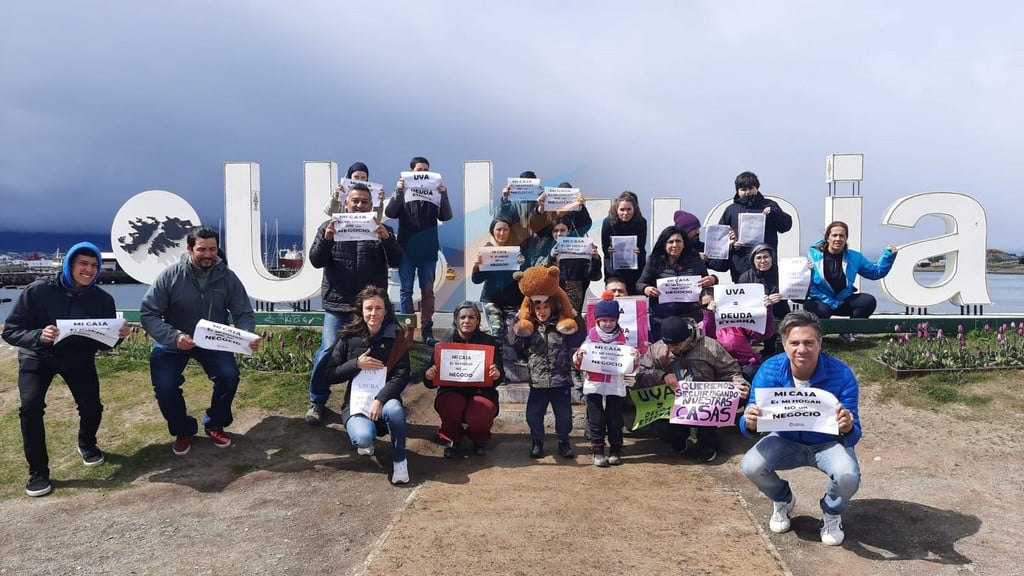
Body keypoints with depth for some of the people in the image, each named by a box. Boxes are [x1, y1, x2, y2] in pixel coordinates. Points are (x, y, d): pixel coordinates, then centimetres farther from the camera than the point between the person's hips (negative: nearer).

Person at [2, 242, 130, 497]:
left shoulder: (103, 300, -14)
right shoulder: (38, 290, -21)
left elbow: (104, 343, -6)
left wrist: (118, 336, -29)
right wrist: (39, 336, -38)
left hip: (78, 358, 2)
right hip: (37, 357, -1)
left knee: (92, 407, -11)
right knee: (31, 406, -22)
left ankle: (87, 445, 26)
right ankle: (38, 471, -5)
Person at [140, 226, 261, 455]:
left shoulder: (227, 277, -12)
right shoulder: (171, 275, -18)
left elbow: (244, 314, -9)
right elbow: (148, 313, -18)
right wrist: (174, 337, -34)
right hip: (173, 341, -1)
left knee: (229, 376, -21)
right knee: (164, 385, -20)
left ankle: (215, 425, 8)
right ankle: (183, 430, 11)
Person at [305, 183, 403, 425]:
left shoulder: (382, 230, 8)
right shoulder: (329, 227, 7)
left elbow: (395, 261, -3)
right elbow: (316, 260, -1)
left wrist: (387, 239, -21)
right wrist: (327, 239, -19)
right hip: (337, 305, -1)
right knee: (328, 350, -9)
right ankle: (317, 402, 8)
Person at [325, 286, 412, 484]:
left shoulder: (396, 337, -1)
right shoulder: (349, 338, 2)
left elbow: (402, 375, -10)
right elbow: (330, 375, 3)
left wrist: (380, 399, -23)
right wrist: (356, 364, -13)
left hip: (385, 399, -1)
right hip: (356, 403, 1)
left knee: (394, 409, -37)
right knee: (364, 437, -31)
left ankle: (400, 460, -13)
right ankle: (365, 442, 11)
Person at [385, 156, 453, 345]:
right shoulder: (403, 193, 4)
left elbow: (446, 216, -5)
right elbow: (389, 212, -8)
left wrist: (444, 194, -19)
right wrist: (398, 192, -22)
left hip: (428, 251, 1)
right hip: (407, 251, -1)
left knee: (428, 292, 4)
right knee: (406, 292, 4)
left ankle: (427, 330, 10)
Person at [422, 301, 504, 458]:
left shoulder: (489, 342, 2)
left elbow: (500, 376, -4)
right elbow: (431, 382, 1)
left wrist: (497, 375, -29)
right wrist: (428, 375, -24)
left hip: (481, 391, -1)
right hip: (452, 391, 1)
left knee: (480, 417, -33)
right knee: (449, 408, -34)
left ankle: (479, 439, 9)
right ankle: (452, 438, 3)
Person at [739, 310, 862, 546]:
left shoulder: (841, 375, -26)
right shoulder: (769, 370, -21)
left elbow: (853, 438, -25)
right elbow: (747, 428, -17)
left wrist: (847, 429, -51)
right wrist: (750, 424, -43)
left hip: (828, 443, -1)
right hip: (786, 440, 2)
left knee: (848, 476, -32)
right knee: (750, 466, -25)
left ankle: (832, 513, 7)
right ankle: (783, 501, 13)